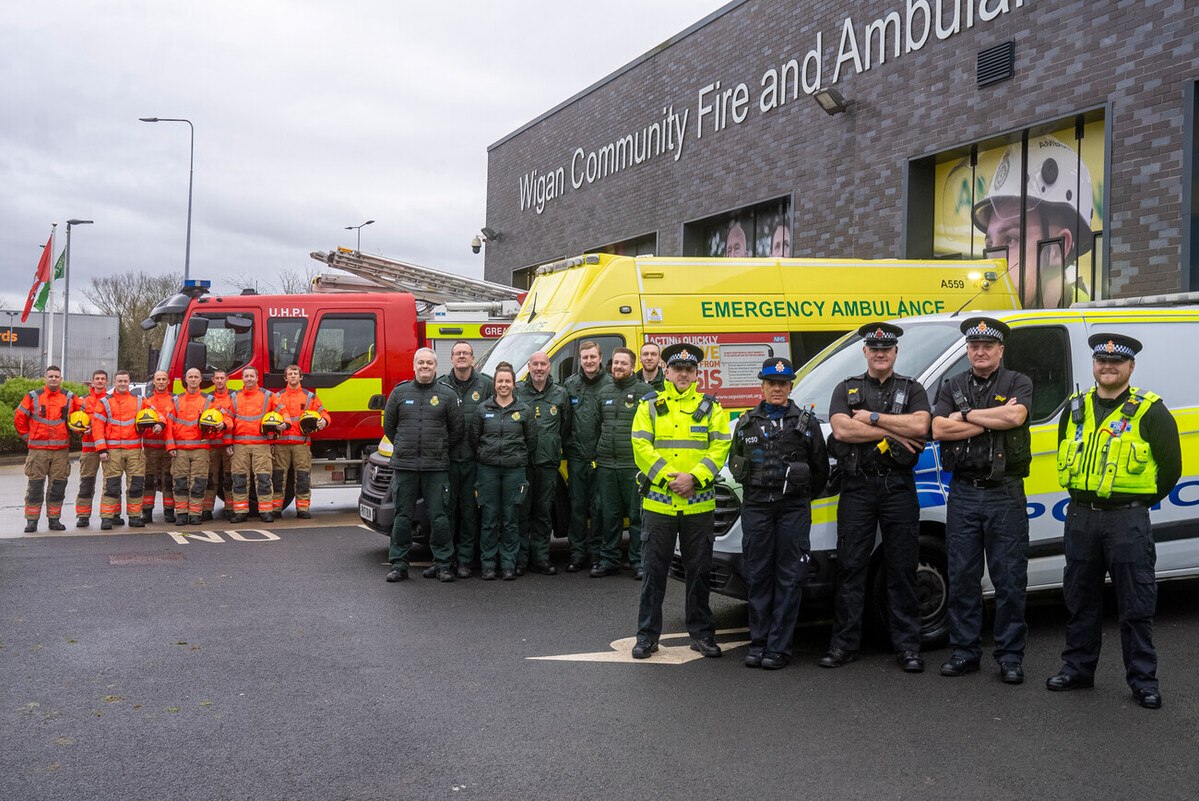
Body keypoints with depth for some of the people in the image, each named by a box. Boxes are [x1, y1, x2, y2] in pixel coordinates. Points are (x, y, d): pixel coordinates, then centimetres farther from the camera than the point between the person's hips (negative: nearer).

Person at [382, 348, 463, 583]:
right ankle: (398, 564, 12)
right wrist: (403, 448, 12)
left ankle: (442, 563, 9)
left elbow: (458, 429, 8)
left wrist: (441, 452, 9)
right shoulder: (400, 392, 7)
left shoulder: (447, 394, 4)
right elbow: (388, 426, 16)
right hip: (404, 465, 1)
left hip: (436, 467, -1)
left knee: (438, 516, 0)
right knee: (403, 516, 5)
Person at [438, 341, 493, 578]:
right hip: (447, 458, 0)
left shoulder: (485, 385, 4)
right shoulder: (441, 386, 5)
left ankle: (464, 560, 12)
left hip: (474, 458, 0)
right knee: (447, 509, 5)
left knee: (470, 511, 4)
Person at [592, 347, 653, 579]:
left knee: (637, 515, 1)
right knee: (609, 515, 10)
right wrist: (597, 453, 16)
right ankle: (608, 560, 19)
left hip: (635, 464, -5)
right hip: (606, 465, 5)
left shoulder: (645, 392, -2)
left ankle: (639, 562, 9)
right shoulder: (604, 392, 15)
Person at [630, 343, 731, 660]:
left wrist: (694, 477, -14)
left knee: (699, 570, 8)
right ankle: (647, 635, 14)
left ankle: (702, 633, 20)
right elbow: (641, 447, -2)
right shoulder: (650, 407, 7)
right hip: (658, 502, -1)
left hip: (699, 504, 1)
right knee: (654, 571, 4)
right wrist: (667, 477, -13)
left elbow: (719, 449, 0)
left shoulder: (711, 408, 8)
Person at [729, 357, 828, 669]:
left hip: (794, 508, -2)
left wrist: (805, 496, 10)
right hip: (755, 506, 2)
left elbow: (820, 467, 11)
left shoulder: (807, 422, 7)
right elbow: (733, 461, 23)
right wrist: (746, 475, 10)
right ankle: (758, 643, 13)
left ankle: (779, 647, 3)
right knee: (757, 576, 4)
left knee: (789, 578, -2)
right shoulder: (747, 422, 13)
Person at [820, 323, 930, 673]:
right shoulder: (846, 389, 10)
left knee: (902, 569, 3)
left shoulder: (912, 389, 10)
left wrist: (872, 418, -9)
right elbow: (842, 429, -9)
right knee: (851, 567, 2)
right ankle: (844, 644, 10)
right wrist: (893, 432, -9)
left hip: (898, 487, 0)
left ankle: (907, 646, 11)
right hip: (857, 487, 0)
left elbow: (920, 426, -10)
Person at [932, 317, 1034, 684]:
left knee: (1010, 578, 1)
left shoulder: (1018, 383, 5)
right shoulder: (952, 387, 11)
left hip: (1005, 493, -2)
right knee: (962, 576, 6)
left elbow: (1016, 415, -17)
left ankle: (1010, 656, 11)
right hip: (963, 492, 2)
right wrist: (994, 419, -9)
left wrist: (967, 414, -9)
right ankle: (965, 651, 16)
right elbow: (939, 429, -6)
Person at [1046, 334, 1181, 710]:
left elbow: (1171, 465, 0)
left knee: (1136, 606, 1)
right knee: (1080, 599, 13)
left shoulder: (1149, 411, -3)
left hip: (1127, 522, -4)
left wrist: (1143, 501, 2)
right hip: (1080, 518, 5)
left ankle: (1143, 679, 12)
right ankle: (1077, 668, 24)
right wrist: (1082, 496, 13)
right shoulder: (1075, 409, 10)